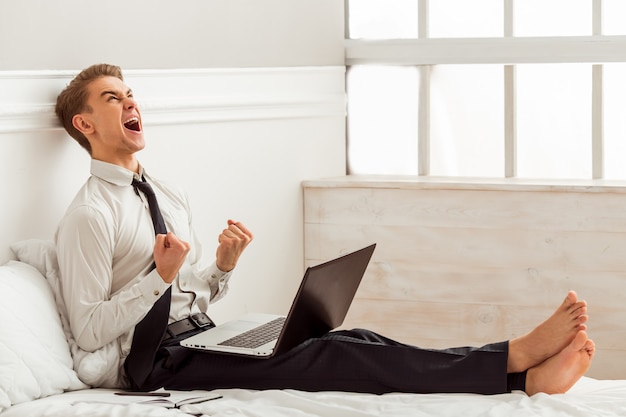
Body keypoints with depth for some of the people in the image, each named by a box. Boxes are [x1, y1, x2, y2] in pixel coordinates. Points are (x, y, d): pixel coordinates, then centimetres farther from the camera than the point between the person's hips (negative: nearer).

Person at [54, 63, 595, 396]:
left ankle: (528, 377, -30)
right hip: (159, 363, -8)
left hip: (205, 336, 8)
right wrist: (160, 275, -21)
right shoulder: (89, 217, -8)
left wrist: (223, 266, 1)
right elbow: (89, 330, -13)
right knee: (329, 357, -23)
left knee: (351, 340, -15)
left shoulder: (169, 196, 19)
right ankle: (516, 359, -32)